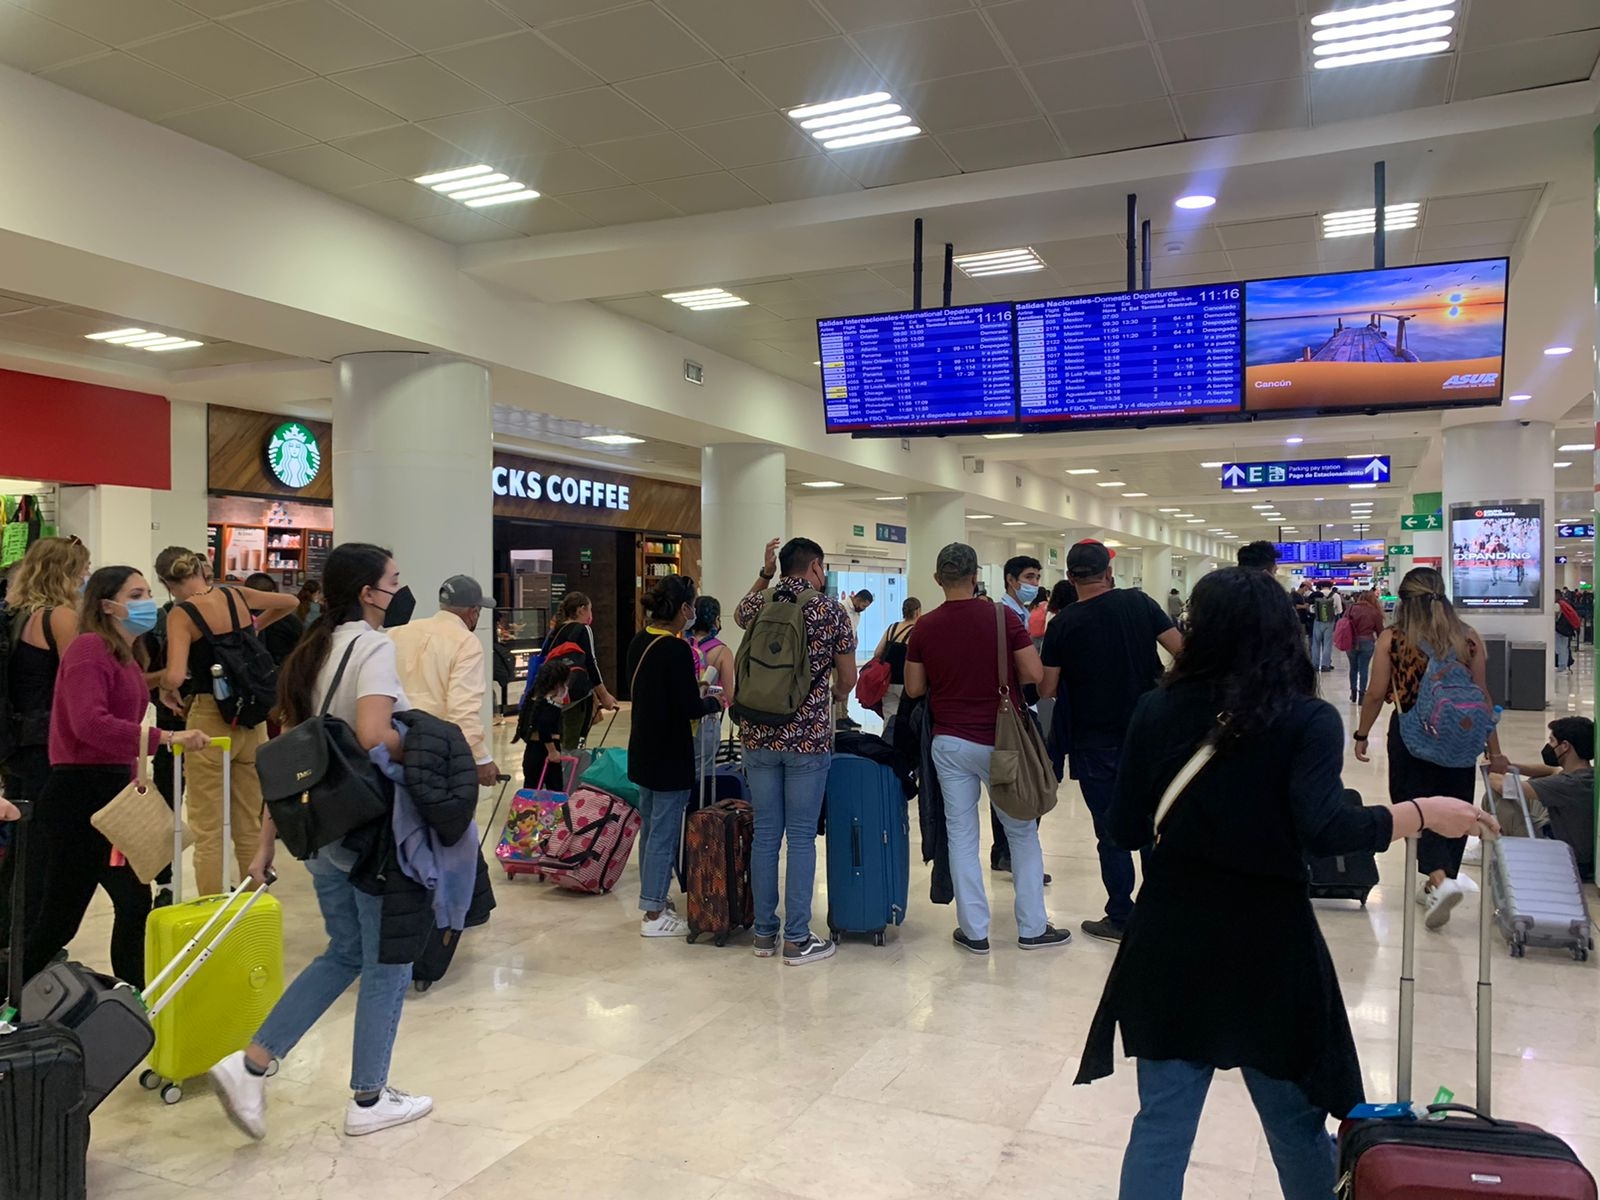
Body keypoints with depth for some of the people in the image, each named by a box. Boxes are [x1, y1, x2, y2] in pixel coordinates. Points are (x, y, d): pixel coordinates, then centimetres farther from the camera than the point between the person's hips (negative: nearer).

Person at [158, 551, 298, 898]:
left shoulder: (181, 614, -11)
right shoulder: (237, 596, 3)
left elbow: (175, 676, -23)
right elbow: (290, 603, 21)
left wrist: (167, 691, -3)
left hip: (209, 717, -5)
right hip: (252, 719, 5)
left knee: (207, 831, 4)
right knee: (251, 827, 15)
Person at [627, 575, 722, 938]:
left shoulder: (638, 642, 5)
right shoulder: (676, 649, -20)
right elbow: (690, 709, -21)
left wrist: (693, 692, 13)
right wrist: (713, 702, -1)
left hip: (643, 749, 9)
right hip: (670, 755, -9)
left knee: (650, 827, 18)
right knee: (664, 832, -1)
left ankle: (655, 898, 30)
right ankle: (654, 914, 6)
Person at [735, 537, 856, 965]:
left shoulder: (760, 605, 5)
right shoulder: (831, 612, -4)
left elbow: (739, 613, 31)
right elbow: (847, 680, 3)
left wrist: (763, 575, 28)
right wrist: (834, 695, 24)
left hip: (759, 736, 4)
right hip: (808, 738, -4)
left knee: (765, 834, 9)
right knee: (801, 838, 2)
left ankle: (764, 932, 18)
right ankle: (797, 939, 7)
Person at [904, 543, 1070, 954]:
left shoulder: (924, 628, -3)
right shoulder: (1002, 616, -10)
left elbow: (914, 689, 2)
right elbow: (1034, 673, -10)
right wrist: (1001, 678, 8)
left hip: (950, 742, 2)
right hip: (1000, 741, -2)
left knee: (961, 836, 8)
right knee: (1022, 833, 12)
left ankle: (974, 930, 11)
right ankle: (1032, 927, 17)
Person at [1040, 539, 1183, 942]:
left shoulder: (1063, 624, -9)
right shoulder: (1139, 603, -5)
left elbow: (1046, 690, -6)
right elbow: (1182, 650, -5)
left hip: (1096, 741, -2)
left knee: (1111, 831, 7)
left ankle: (1121, 917, 12)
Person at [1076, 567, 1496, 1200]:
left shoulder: (1158, 710, -3)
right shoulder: (1308, 720, -10)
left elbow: (1126, 829, 0)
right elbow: (1325, 830, -22)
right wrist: (1423, 813, -7)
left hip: (1170, 935, 2)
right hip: (1267, 938, -1)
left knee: (1162, 1121, 10)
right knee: (1296, 1123, 17)